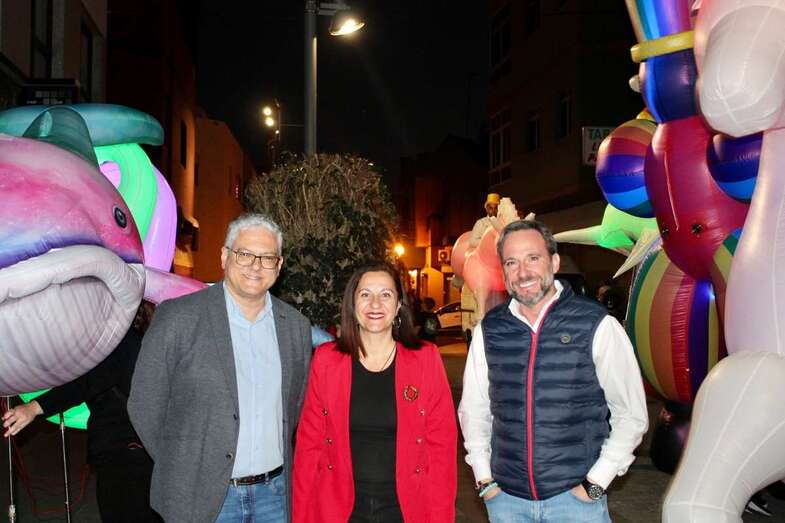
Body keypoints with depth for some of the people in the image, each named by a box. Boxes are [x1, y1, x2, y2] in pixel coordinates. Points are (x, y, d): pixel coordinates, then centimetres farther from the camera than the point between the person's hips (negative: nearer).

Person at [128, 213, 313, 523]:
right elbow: (145, 406, -4)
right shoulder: (177, 318, -9)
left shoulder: (296, 326, 3)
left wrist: (279, 473, 10)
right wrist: (182, 467, 0)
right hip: (201, 497, -3)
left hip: (274, 494, 3)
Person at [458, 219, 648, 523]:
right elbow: (473, 409, 8)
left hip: (576, 496, -2)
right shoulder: (489, 330, -1)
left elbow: (631, 413, -3)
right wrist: (484, 479, 4)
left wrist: (596, 483, -7)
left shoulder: (597, 325, -9)